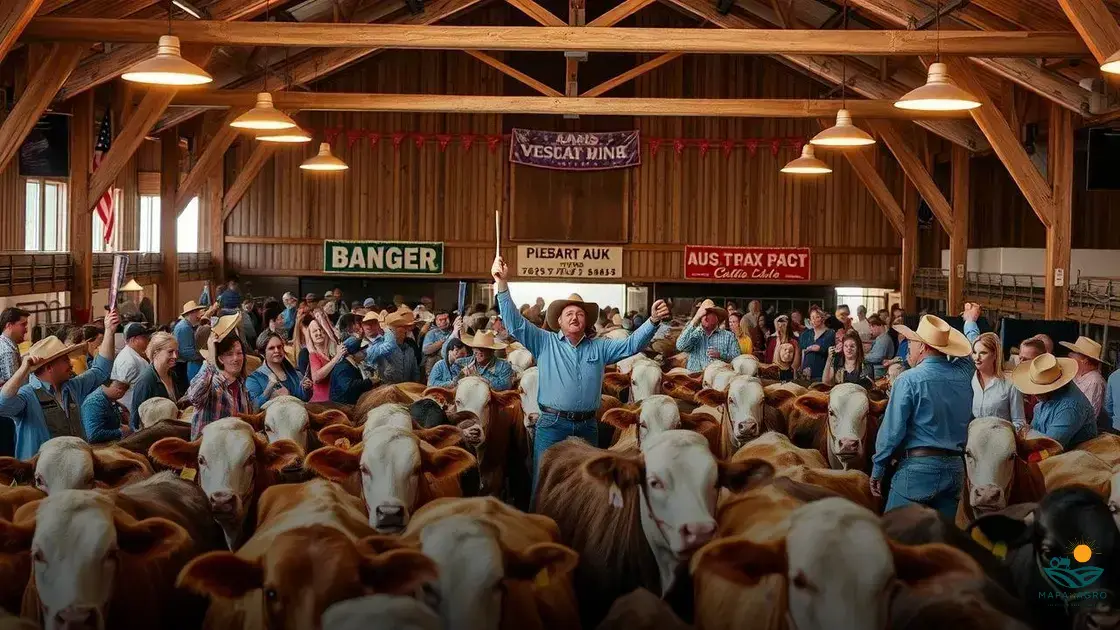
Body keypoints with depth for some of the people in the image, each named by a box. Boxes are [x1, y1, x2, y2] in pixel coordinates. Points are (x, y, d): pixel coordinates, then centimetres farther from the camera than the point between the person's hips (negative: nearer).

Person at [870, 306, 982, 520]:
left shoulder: (908, 380, -10)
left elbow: (892, 429, -11)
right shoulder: (962, 373, 7)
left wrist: (877, 469, 0)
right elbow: (973, 349, 31)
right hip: (955, 468, 6)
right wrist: (971, 322, 51)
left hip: (917, 467, -6)